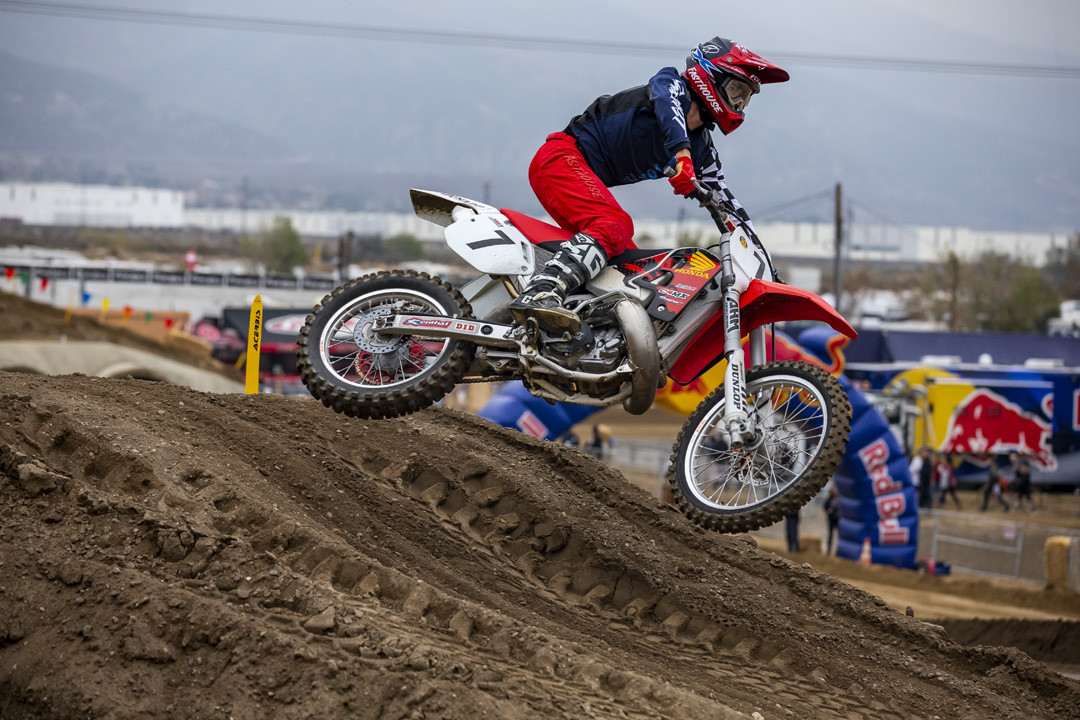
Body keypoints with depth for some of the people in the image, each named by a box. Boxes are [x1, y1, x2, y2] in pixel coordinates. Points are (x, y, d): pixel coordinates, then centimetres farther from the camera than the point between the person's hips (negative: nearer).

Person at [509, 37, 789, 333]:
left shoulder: (701, 148, 17)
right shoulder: (671, 84, -5)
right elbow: (667, 107, -29)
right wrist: (681, 153, -48)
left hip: (593, 180, 10)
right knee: (615, 226, -32)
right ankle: (538, 295, -51)